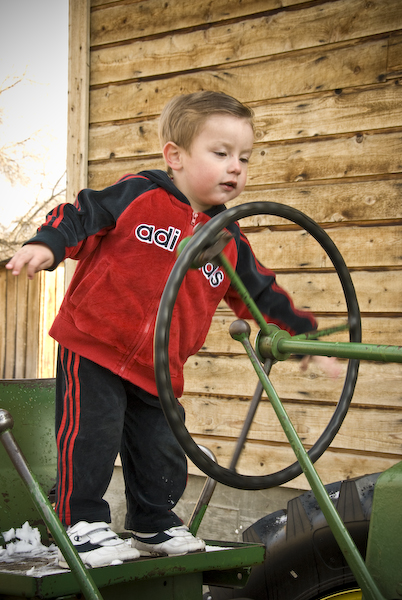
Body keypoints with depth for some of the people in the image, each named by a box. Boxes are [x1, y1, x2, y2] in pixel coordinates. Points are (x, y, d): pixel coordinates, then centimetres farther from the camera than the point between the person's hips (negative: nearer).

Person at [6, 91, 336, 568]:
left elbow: (263, 296, 16)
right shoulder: (138, 195, -8)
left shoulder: (229, 241, 8)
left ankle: (155, 526, 31)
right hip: (93, 348, -5)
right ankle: (82, 524, 9)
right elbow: (82, 215, -8)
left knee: (162, 450, 11)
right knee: (92, 437, -7)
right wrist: (47, 243, -26)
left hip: (158, 368, 5)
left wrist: (306, 335, 16)